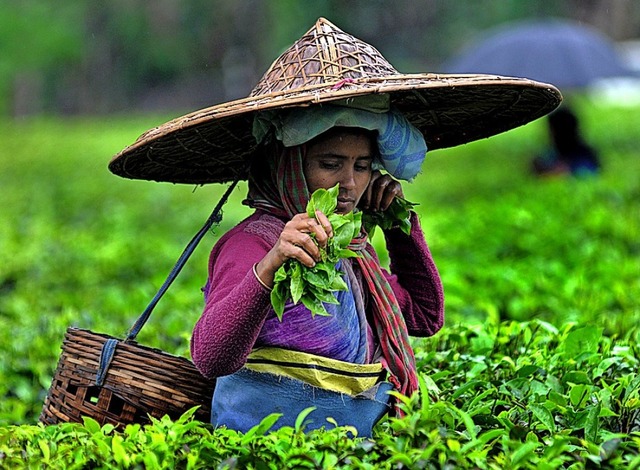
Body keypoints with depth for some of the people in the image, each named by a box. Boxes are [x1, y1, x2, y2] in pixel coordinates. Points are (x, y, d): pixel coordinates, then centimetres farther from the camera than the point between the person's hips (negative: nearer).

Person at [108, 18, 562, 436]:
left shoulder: (350, 247, 13)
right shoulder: (252, 243, -10)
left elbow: (426, 316, 26)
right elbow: (211, 357, -23)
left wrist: (402, 224, 16)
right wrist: (268, 267, -35)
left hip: (361, 439, 8)